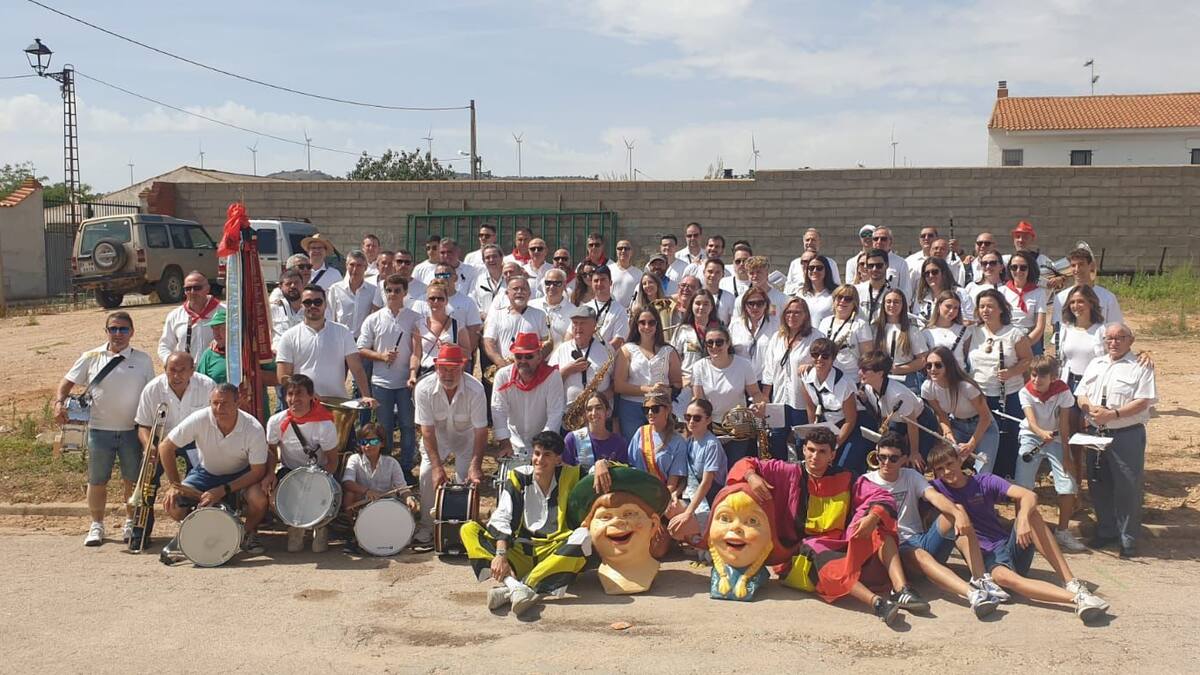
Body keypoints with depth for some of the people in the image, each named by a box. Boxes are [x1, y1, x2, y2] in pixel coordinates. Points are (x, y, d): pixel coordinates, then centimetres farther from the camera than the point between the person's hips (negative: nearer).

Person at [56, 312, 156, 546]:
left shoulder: (143, 360, 3)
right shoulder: (90, 358, 4)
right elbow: (67, 382, 9)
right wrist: (59, 402, -10)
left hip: (131, 430, 0)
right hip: (99, 430, 1)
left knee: (132, 480, 6)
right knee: (97, 480, 7)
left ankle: (131, 524, 22)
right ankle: (96, 525, 21)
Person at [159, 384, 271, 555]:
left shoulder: (254, 429, -28)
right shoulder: (199, 420, -25)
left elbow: (258, 471, -22)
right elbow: (165, 447, -14)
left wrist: (223, 490, -29)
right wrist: (174, 484, -18)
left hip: (241, 475, -2)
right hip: (206, 472, 2)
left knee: (259, 500, -31)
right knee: (172, 504, -19)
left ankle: (249, 535, 3)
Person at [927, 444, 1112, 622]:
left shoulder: (984, 482, 2)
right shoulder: (937, 489, 2)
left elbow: (1029, 495, -12)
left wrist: (1023, 519, -33)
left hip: (1011, 546, 3)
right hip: (986, 557, -2)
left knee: (1029, 512, -24)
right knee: (1003, 577, -37)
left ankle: (1071, 582, -30)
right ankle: (1076, 598, -47)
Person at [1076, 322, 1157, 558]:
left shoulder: (1140, 367, -3)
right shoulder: (1095, 364, 15)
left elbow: (1143, 402, -13)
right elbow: (1081, 395, 12)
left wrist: (1114, 414, -21)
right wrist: (1091, 408, -9)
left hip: (1127, 435, -6)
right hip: (1096, 433, 6)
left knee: (1128, 489, -2)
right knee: (1098, 486, 13)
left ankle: (1128, 540, 9)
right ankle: (1106, 532, 27)